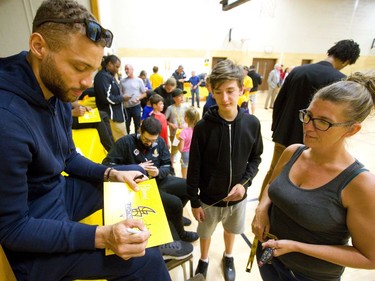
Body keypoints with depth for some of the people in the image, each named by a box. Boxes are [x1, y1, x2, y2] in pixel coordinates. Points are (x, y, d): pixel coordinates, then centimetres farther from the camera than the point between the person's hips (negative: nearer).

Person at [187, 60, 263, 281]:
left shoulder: (252, 124, -13)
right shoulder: (203, 127, -20)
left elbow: (255, 158, 1)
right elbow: (194, 168, -12)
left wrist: (245, 182, -14)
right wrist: (194, 201, -7)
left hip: (237, 197, 2)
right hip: (209, 198, -2)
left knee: (231, 230, 28)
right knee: (206, 232, 23)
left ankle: (228, 257, 59)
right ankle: (204, 260, 54)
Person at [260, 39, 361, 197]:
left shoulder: (297, 70, 1)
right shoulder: (340, 80, -12)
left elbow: (278, 103, 3)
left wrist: (275, 128, 12)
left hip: (284, 134, 4)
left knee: (273, 171, 20)